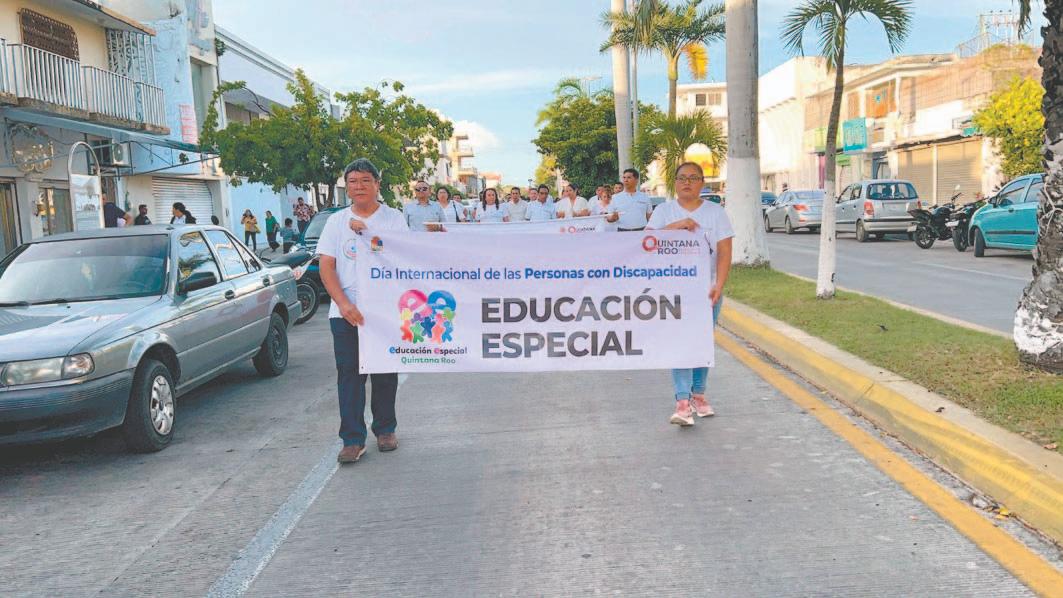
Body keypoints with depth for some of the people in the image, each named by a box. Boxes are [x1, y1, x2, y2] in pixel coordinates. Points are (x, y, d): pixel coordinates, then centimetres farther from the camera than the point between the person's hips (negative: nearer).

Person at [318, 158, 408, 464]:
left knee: (385, 372, 8)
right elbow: (326, 267, 1)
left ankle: (385, 429, 24)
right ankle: (352, 439, 4)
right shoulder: (336, 221, 8)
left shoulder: (394, 218, 4)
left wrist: (366, 233, -12)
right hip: (345, 311, 1)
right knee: (349, 374, -1)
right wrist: (344, 304, -12)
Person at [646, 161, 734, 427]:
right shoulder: (664, 210, 6)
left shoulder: (715, 212, 5)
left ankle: (698, 395, 23)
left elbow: (724, 252, -2)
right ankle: (683, 403, -15)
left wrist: (719, 285, -14)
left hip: (706, 289, 2)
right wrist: (676, 226, -17)